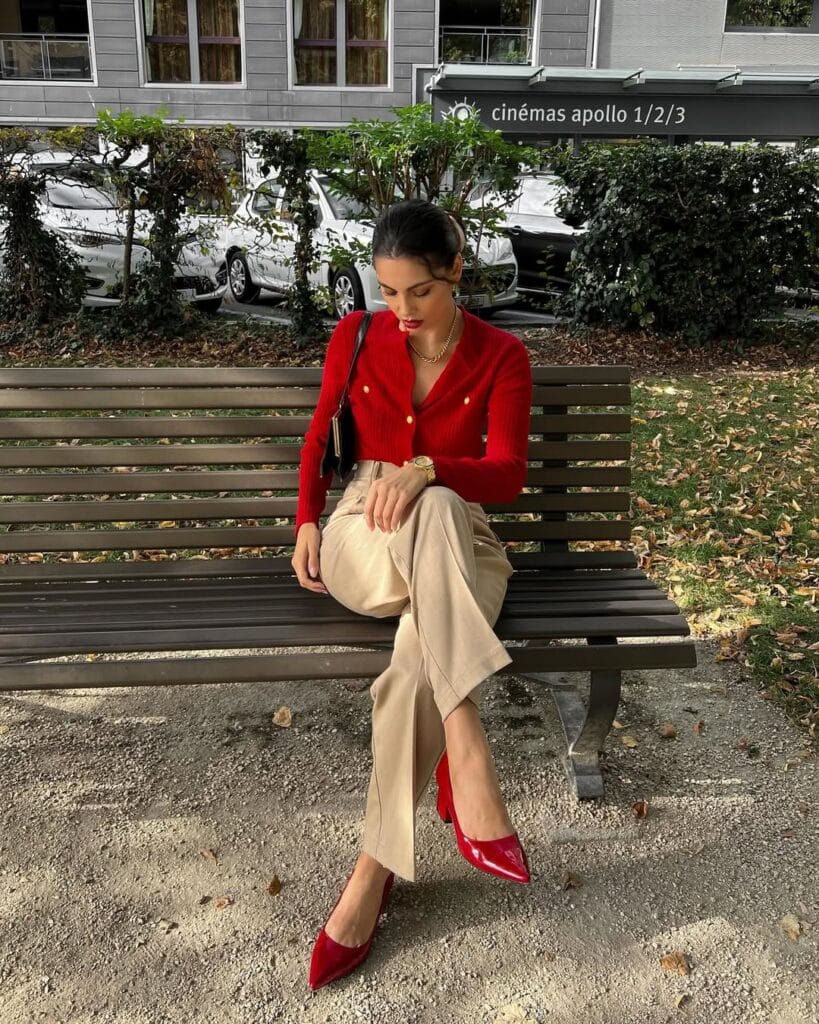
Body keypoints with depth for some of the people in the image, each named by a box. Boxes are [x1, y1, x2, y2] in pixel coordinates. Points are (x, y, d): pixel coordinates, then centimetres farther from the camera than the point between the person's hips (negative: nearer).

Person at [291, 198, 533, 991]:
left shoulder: (501, 355, 0)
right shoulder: (355, 336, 4)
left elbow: (507, 474, -9)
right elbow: (319, 437, 13)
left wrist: (424, 468, -28)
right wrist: (307, 520, -3)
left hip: (457, 541, 0)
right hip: (364, 534, 0)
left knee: (421, 656, -35)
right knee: (434, 512, -38)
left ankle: (375, 869, -22)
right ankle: (465, 762, -41)